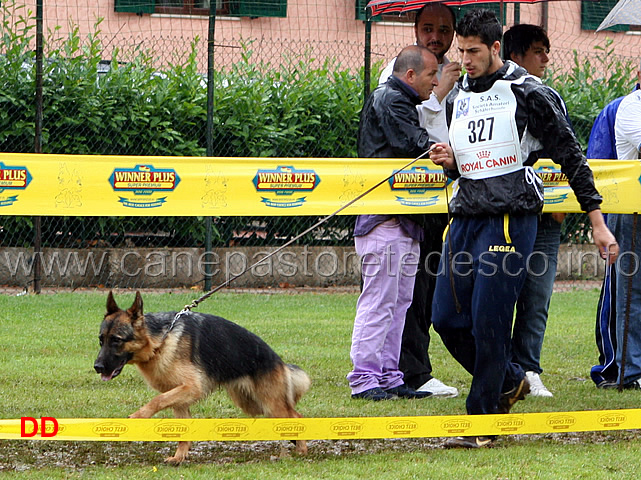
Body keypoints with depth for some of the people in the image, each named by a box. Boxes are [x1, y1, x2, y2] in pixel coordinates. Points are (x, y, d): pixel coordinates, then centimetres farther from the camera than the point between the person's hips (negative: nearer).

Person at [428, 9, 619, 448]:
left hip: (510, 218, -7)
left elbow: (570, 156, -3)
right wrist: (449, 161, 1)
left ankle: (483, 419, 2)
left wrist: (598, 223, -6)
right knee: (447, 318, 3)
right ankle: (509, 382, 24)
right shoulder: (458, 99, 14)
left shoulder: (527, 94, -5)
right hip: (465, 217, 7)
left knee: (488, 322, -9)